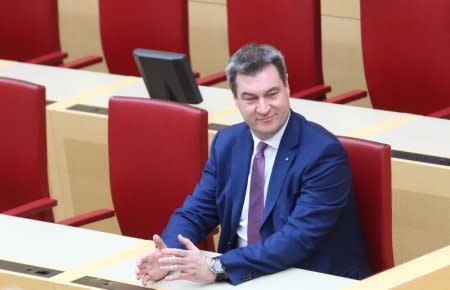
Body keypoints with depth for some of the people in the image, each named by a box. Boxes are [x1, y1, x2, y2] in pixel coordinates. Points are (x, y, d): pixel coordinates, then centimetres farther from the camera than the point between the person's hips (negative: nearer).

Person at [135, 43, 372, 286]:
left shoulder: (323, 152, -16)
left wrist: (216, 268, -31)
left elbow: (298, 239, -24)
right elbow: (195, 212, 4)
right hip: (241, 276, 5)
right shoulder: (226, 142, 4)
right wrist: (169, 255, -18)